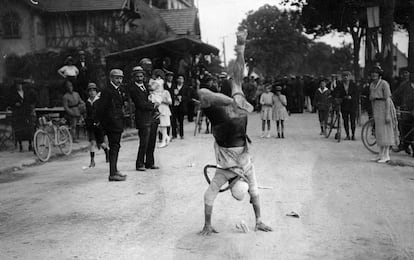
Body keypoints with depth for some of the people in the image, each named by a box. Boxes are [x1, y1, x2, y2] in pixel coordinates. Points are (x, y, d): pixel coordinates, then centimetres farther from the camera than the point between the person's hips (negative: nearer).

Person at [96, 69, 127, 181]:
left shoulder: (121, 89, 12)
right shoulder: (107, 91, -14)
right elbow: (100, 108, -16)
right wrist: (101, 122, -12)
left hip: (118, 122, 9)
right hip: (111, 122, -9)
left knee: (115, 146, 16)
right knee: (114, 147, -10)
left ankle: (114, 170, 28)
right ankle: (112, 174, -9)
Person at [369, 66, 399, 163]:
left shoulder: (384, 84, -12)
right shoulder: (372, 85, 11)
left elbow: (388, 99, -16)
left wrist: (387, 114, -20)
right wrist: (373, 114, 16)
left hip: (385, 107, -7)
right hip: (376, 108, 8)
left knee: (385, 131, -5)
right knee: (379, 132, 9)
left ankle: (386, 155, -1)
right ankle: (381, 154, 14)